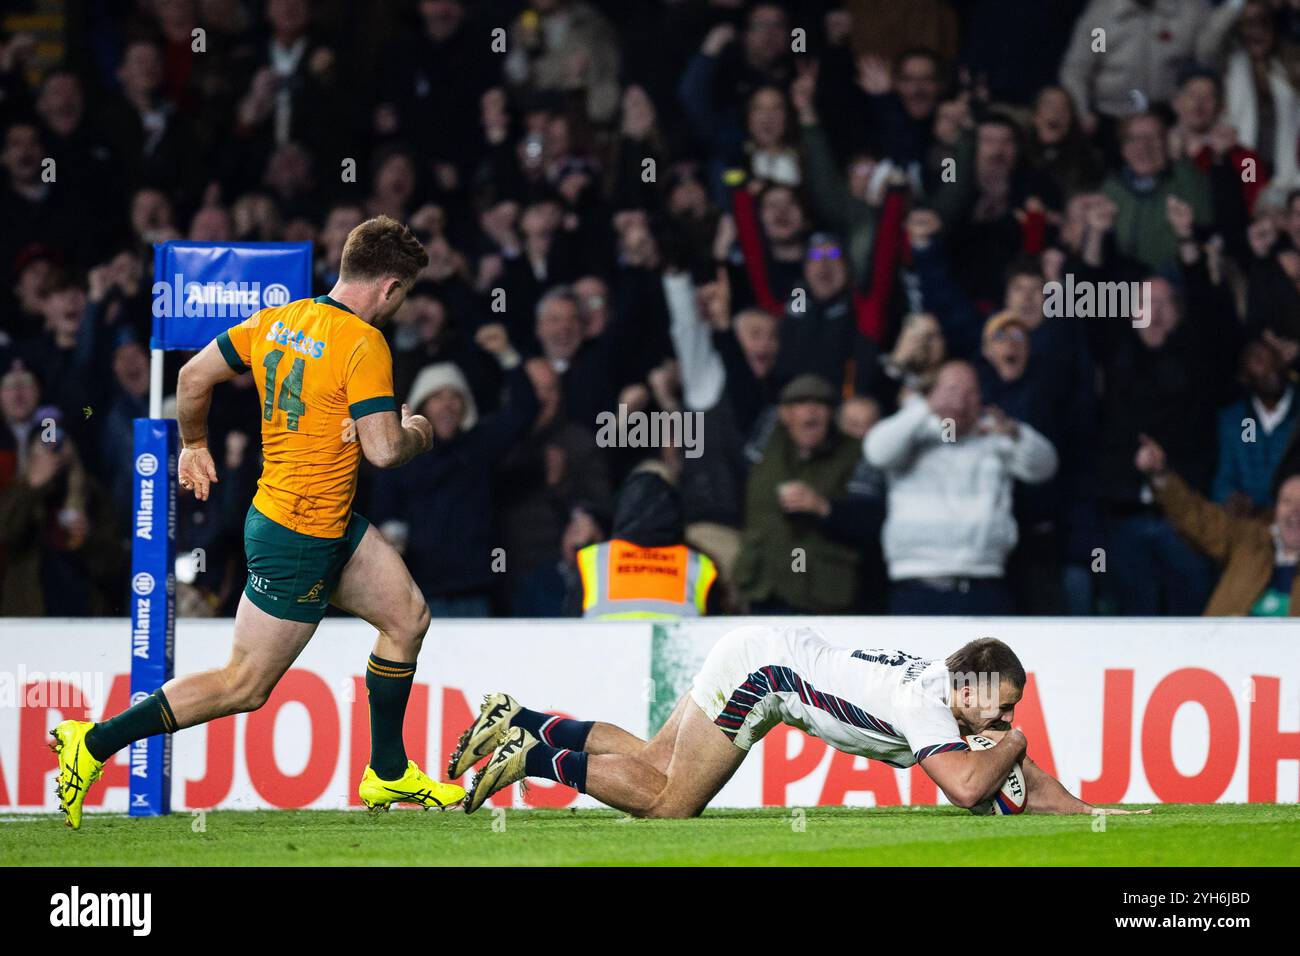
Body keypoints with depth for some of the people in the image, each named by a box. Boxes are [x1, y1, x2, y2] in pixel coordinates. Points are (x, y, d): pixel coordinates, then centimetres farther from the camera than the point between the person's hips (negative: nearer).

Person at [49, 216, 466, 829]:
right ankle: (95, 743, 3)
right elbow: (383, 449, -27)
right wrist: (416, 433, -4)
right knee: (244, 686, -1)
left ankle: (388, 774, 24)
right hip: (300, 541, -9)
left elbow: (194, 375, 8)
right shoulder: (364, 345, -21)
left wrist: (193, 445, 25)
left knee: (408, 617, 14)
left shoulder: (277, 320, 3)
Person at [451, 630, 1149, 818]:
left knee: (654, 763, 12)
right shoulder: (923, 704, -25)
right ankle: (531, 759, -1)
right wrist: (1012, 743, -20)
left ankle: (516, 723, 15)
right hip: (757, 666, -8)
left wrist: (1091, 811, -7)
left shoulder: (958, 697, 0)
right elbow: (967, 788, -38)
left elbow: (1029, 786, 7)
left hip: (765, 656, 8)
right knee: (669, 803, -7)